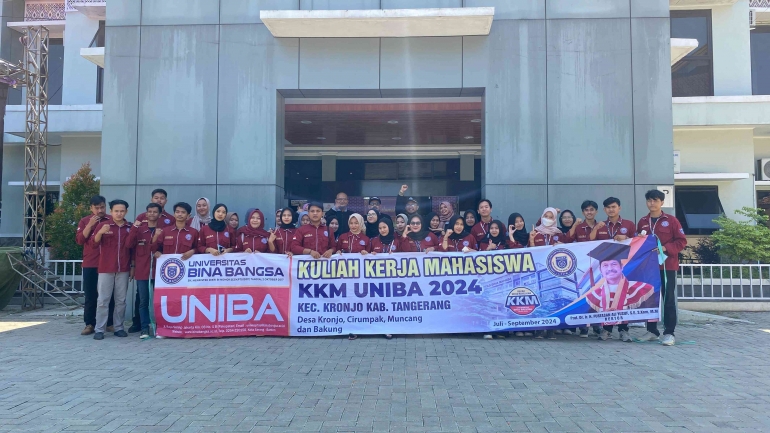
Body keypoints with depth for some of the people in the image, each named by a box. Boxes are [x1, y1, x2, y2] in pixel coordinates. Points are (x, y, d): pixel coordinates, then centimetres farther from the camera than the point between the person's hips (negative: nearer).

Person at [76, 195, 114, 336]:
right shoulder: (84, 221, 9)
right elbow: (79, 240, -3)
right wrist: (90, 225, -11)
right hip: (90, 264, 1)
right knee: (90, 296, 4)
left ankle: (110, 323, 10)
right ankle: (89, 324, 10)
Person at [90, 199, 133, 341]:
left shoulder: (130, 227, 8)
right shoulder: (103, 225, 2)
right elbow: (94, 244, -6)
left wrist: (133, 265, 6)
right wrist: (100, 232, -24)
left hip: (123, 269, 2)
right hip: (106, 268, -2)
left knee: (121, 300, 6)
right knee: (103, 300, -1)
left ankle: (118, 327, 13)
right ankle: (99, 329, 2)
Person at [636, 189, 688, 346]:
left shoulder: (671, 220, -1)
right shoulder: (642, 222, 10)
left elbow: (682, 241, -4)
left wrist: (665, 248, -16)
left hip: (667, 266, -4)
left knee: (668, 299, -2)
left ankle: (669, 333, 2)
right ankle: (651, 331, 17)